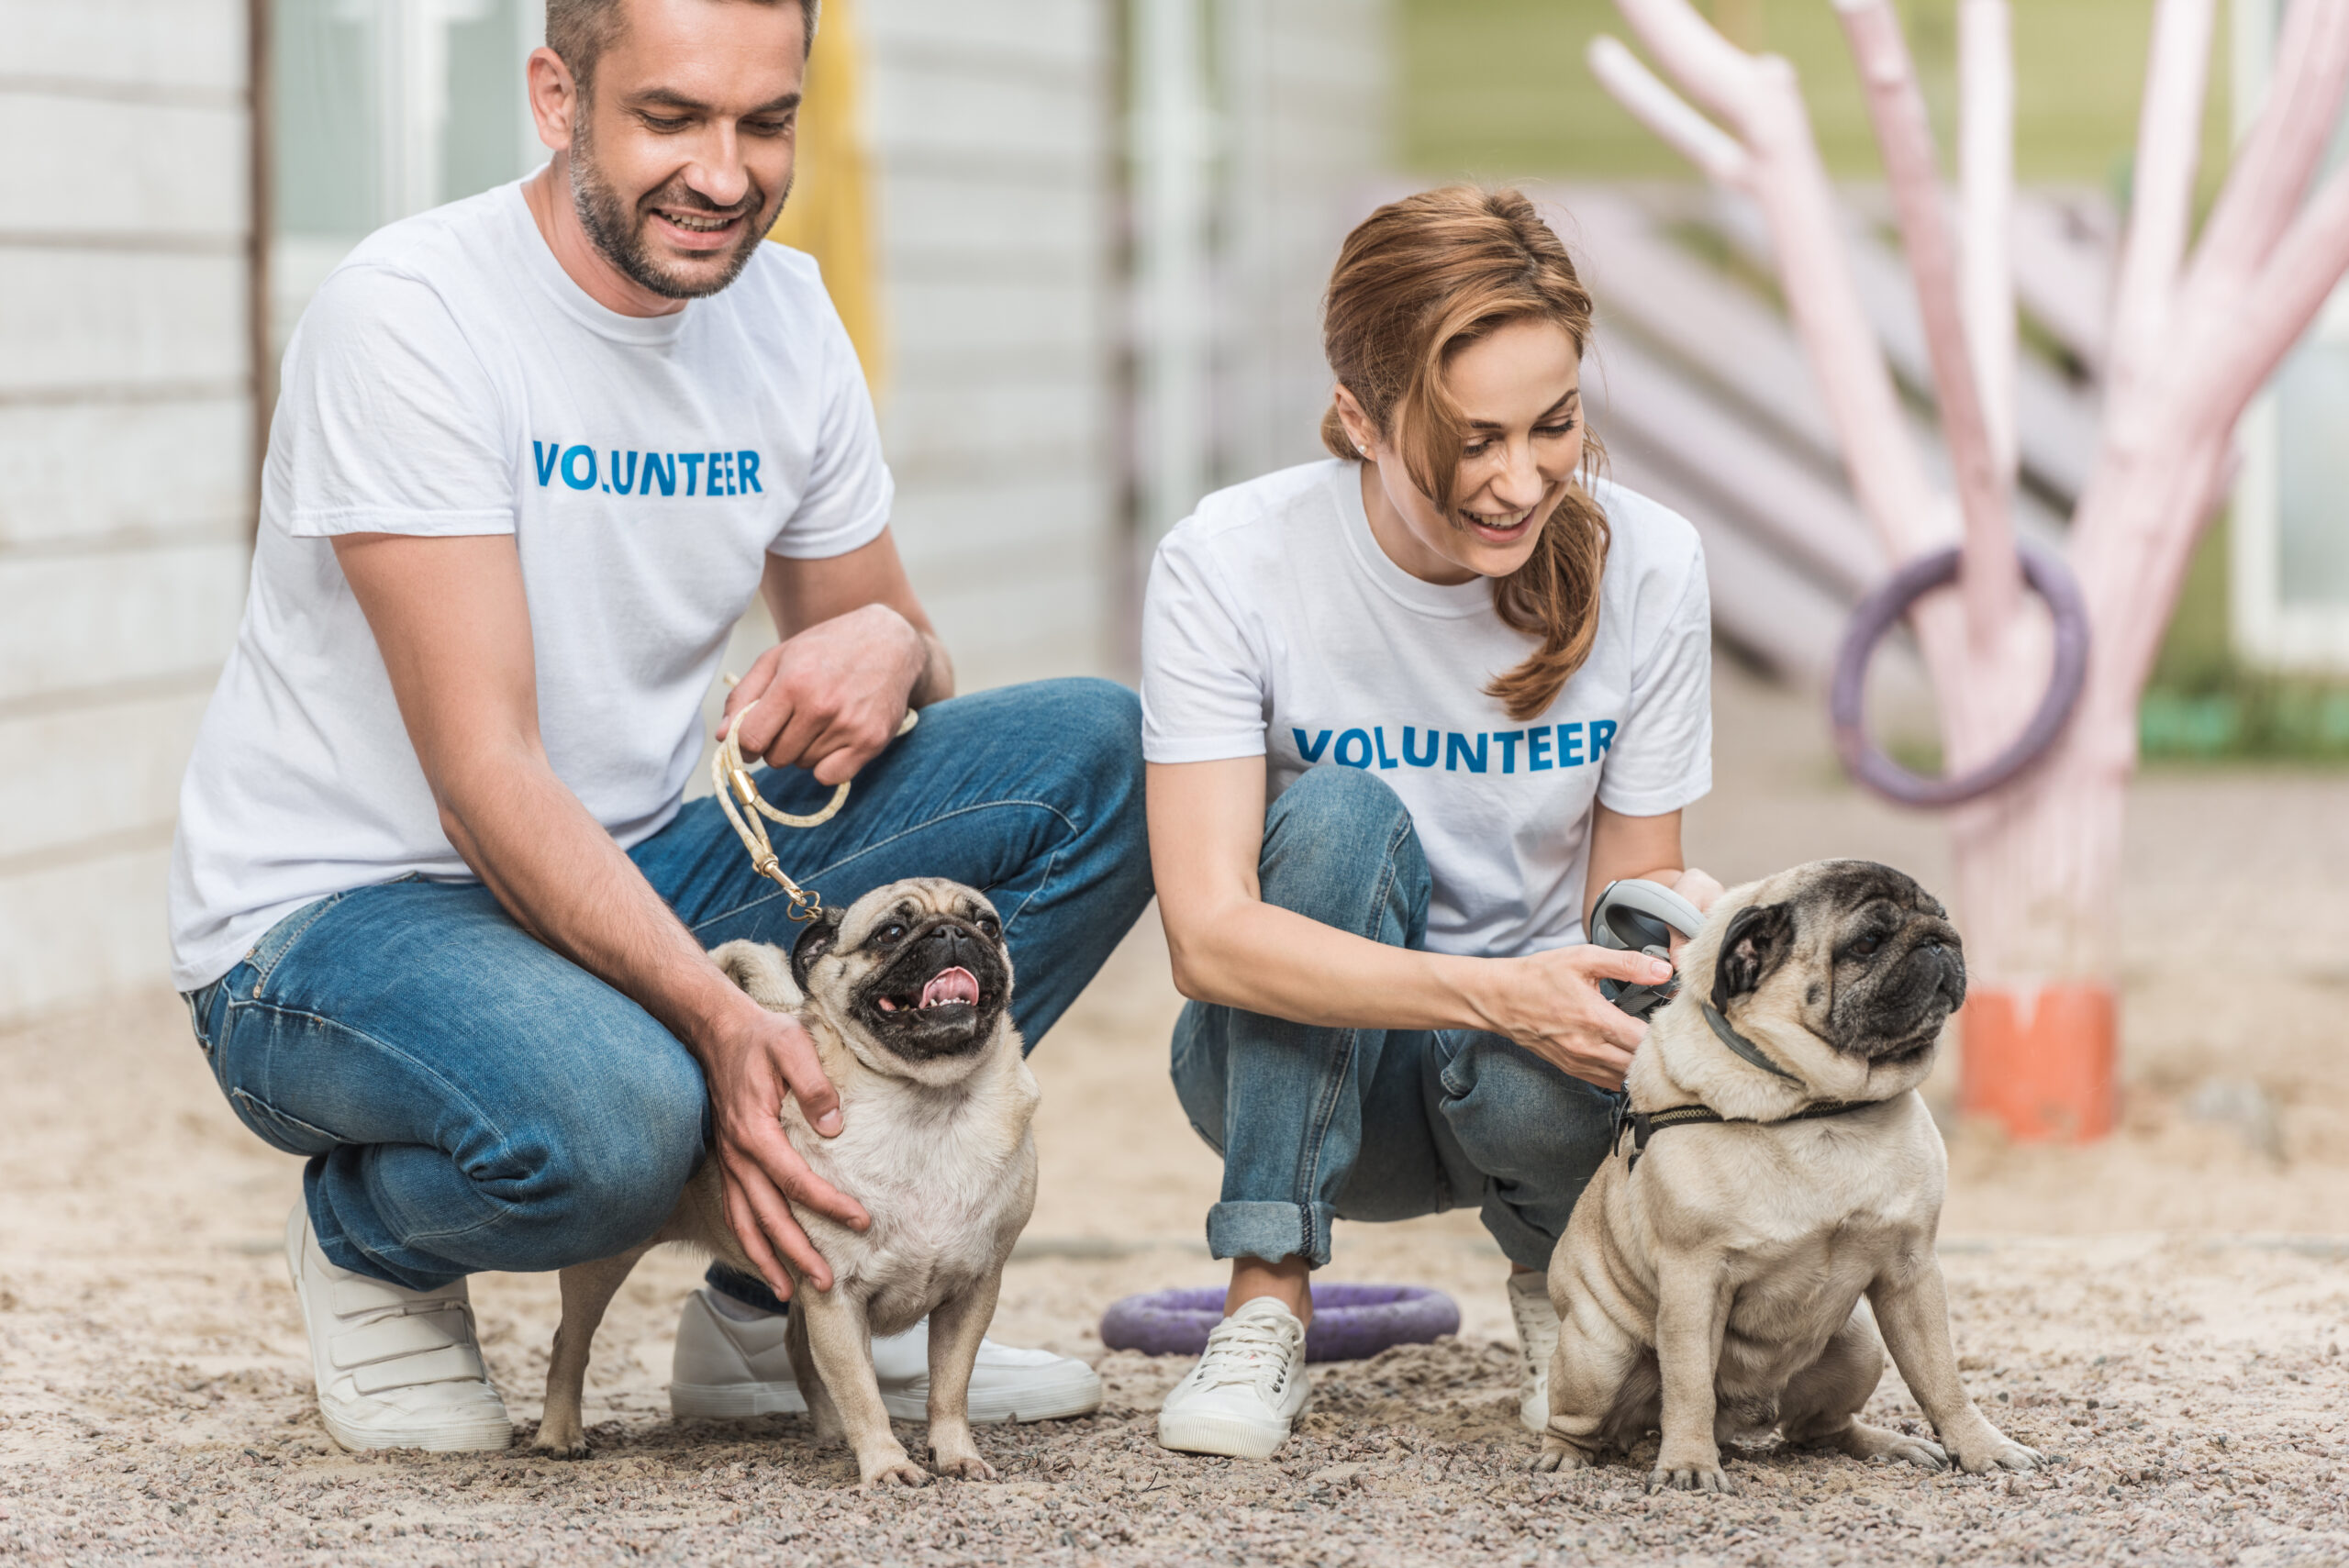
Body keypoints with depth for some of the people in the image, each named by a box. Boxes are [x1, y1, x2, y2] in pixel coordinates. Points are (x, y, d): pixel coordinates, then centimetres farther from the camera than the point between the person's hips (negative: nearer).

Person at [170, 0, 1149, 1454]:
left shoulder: (782, 311, 3)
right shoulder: (410, 314, -19)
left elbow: (869, 628, 12)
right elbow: (487, 776, -24)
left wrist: (889, 643, -15)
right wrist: (718, 1016, -37)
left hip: (633, 885, 7)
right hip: (336, 917, -7)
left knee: (1102, 754, -8)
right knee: (606, 1116, -40)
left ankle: (783, 1301, -2)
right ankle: (370, 1243, -1)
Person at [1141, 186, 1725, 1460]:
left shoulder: (1644, 566, -12)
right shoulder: (1229, 565, -20)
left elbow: (1632, 883, -3)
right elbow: (1210, 937, -27)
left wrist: (1679, 918, -29)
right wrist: (1491, 993, -40)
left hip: (1520, 1054, 1)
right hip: (1296, 1065, -1)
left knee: (1558, 1080, -35)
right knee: (1338, 811, -31)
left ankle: (1559, 1275, 3)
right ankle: (1268, 1306, -19)